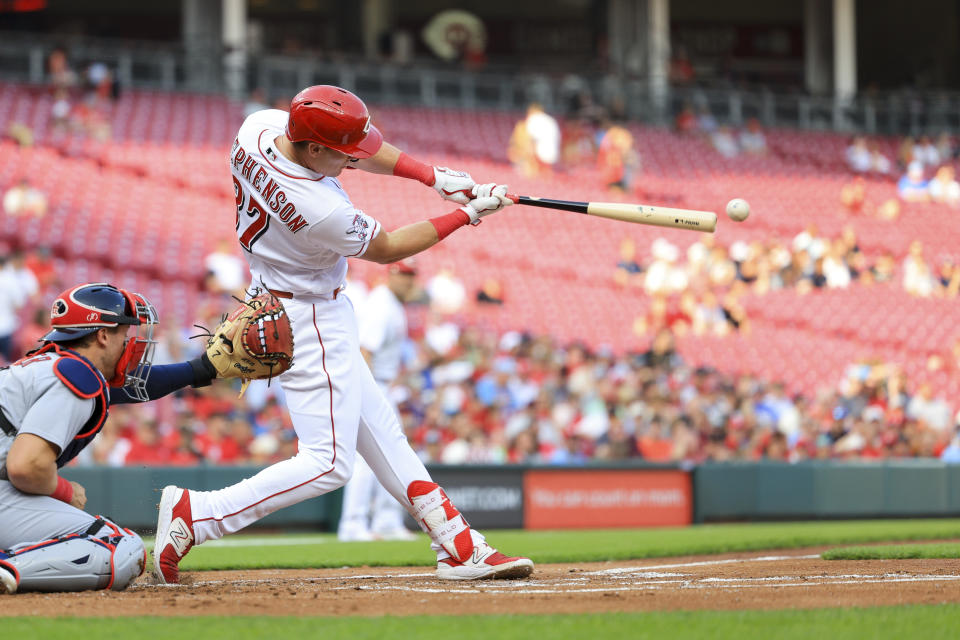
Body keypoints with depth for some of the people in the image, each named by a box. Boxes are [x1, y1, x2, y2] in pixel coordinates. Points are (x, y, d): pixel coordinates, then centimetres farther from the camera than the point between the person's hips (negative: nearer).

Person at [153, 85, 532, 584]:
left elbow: (358, 143, 3)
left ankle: (459, 546, 20)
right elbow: (387, 249, -14)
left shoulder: (260, 126, -12)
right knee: (329, 463, -9)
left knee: (377, 427, 14)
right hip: (311, 321, -11)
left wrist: (433, 176, -5)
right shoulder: (322, 211, -34)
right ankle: (194, 514, -12)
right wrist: (465, 215, -5)